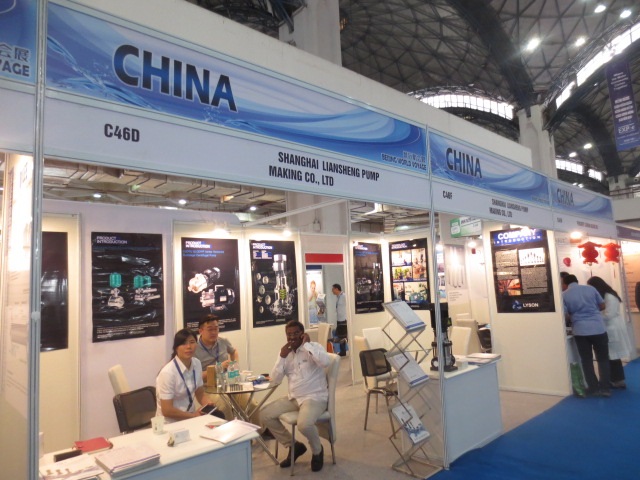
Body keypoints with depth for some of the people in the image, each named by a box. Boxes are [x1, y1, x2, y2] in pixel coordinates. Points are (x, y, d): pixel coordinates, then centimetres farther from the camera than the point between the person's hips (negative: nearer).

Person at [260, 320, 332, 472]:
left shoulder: (314, 347, -9)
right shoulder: (285, 353, 8)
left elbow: (326, 362, -31)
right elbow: (275, 379, 2)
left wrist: (307, 344, -24)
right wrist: (281, 357, -11)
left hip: (315, 397, -7)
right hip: (293, 398, 7)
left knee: (304, 424, -33)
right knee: (265, 415, -2)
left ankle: (317, 451, 4)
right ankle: (293, 446, 14)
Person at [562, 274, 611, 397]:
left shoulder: (564, 295, -1)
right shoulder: (590, 288, 4)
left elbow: (565, 316, -5)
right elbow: (602, 306, 11)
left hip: (580, 330, -1)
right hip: (598, 328, 1)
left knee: (586, 360, 11)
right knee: (603, 359, 13)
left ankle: (594, 388, 15)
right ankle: (605, 388, 12)